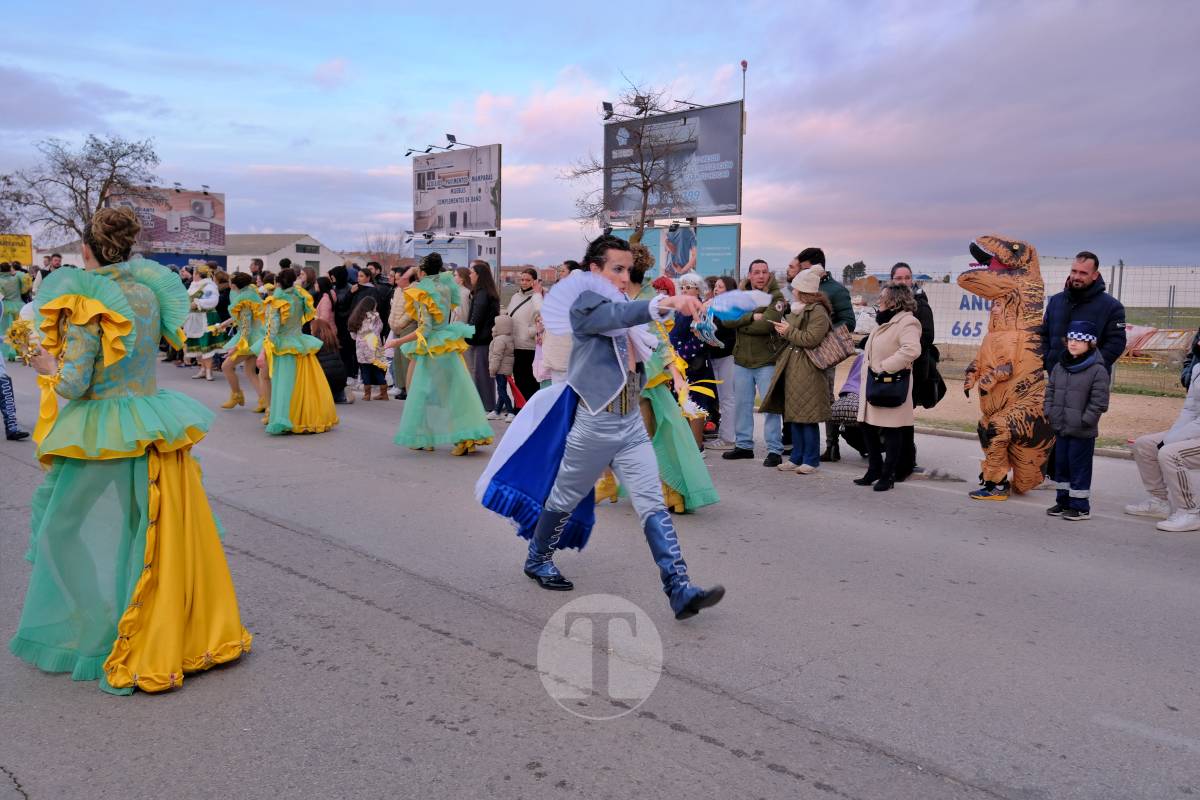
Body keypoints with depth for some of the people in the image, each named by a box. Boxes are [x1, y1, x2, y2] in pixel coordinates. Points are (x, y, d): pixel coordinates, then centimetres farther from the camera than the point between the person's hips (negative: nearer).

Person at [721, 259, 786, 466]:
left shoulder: (776, 297, -7)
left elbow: (766, 325, -23)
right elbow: (727, 319, -7)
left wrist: (741, 324, -11)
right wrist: (751, 317, -17)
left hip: (767, 361, -5)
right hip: (742, 360, 5)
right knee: (742, 405, 13)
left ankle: (775, 450, 3)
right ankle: (743, 445, 25)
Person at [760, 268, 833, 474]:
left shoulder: (818, 311, -12)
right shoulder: (798, 309, 16)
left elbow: (811, 339, -20)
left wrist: (789, 331, -11)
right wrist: (783, 331, 8)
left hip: (807, 370, -9)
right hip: (792, 368, 9)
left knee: (807, 417, -4)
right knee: (793, 415, 11)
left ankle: (811, 460, 6)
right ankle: (797, 458, 19)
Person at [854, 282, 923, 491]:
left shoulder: (907, 323, -13)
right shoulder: (885, 322, 18)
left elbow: (911, 349, -30)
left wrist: (886, 367, -26)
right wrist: (866, 378, 16)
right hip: (872, 385, 9)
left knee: (891, 433, 1)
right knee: (868, 429, 13)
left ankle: (888, 475, 10)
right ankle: (874, 470, 25)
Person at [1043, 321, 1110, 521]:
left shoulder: (1097, 370, -11)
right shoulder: (1060, 367, 8)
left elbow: (1099, 401, -13)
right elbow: (1050, 391, 15)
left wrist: (1085, 420, -15)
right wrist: (1050, 414, 5)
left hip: (1082, 432, -6)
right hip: (1060, 428, 7)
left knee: (1079, 467, 1)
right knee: (1061, 465, 14)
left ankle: (1080, 506, 11)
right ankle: (1063, 501, 27)